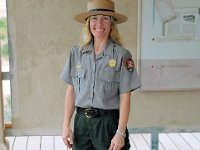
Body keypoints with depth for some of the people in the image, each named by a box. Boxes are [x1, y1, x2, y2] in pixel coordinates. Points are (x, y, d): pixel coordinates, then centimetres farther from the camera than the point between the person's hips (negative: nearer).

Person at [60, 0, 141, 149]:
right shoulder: (77, 52, 3)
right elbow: (71, 91, 5)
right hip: (81, 121, 3)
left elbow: (125, 97, -7)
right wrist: (66, 125, 1)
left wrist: (121, 133, -12)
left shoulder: (121, 55, -6)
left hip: (109, 122, -2)